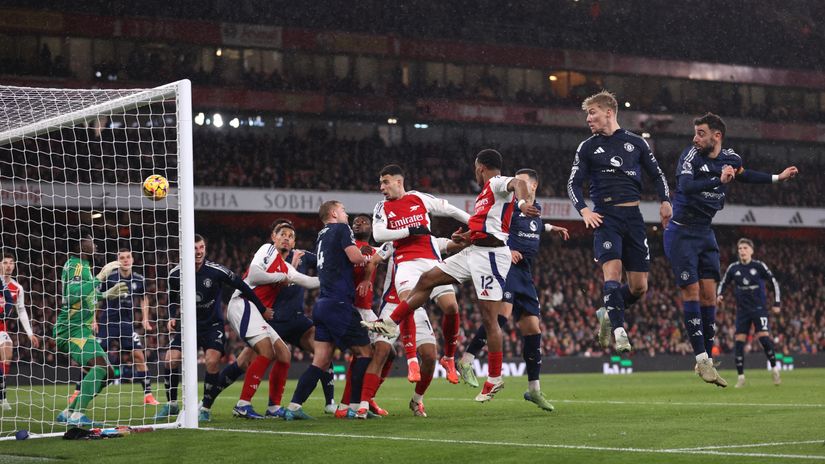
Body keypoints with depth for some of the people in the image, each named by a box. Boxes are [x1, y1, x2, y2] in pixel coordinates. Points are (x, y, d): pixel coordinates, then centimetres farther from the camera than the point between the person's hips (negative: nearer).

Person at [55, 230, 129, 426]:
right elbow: (71, 295, -28)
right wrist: (100, 277, -25)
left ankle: (68, 413, 11)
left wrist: (107, 294, 30)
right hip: (71, 330, -10)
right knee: (100, 364, -26)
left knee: (106, 372, 10)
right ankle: (76, 415, -30)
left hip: (83, 330, 10)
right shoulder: (75, 265, -11)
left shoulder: (83, 266, 19)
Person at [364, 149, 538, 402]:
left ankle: (495, 379, 0)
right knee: (427, 279, 11)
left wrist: (522, 203, -53)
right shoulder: (486, 191, 21)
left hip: (490, 255, -10)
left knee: (489, 318, -7)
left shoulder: (499, 183, -8)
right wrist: (464, 236, 18)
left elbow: (519, 183, -32)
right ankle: (391, 323, 20)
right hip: (474, 251, 10)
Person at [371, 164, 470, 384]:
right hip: (406, 263, -1)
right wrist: (409, 231, -10)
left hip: (431, 260, 1)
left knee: (451, 307, -7)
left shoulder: (419, 199, 10)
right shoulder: (382, 208, 9)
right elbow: (378, 234, -6)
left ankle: (449, 358, 14)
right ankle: (412, 360, -20)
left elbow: (450, 210, 18)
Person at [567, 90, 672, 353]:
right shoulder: (588, 148, 9)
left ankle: (607, 313, 25)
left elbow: (657, 175, 18)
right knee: (612, 270, -23)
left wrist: (665, 201, 2)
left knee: (639, 286, -1)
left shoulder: (636, 143, 11)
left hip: (633, 216, 2)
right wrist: (584, 210, -10)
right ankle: (619, 330, -20)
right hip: (605, 217, -2)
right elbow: (573, 183, 7)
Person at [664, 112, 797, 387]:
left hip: (705, 234, 5)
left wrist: (778, 178, 30)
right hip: (681, 233, -5)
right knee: (691, 291, -10)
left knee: (709, 294, 1)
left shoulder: (730, 158, 2)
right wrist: (719, 181, -44)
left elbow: (744, 175, 26)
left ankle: (706, 360, 6)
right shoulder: (690, 156, -15)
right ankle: (701, 359, -9)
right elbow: (686, 185, -33)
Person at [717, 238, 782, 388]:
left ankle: (774, 369, 3)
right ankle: (741, 377, 2)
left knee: (764, 337, -16)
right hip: (742, 310, 3)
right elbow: (723, 283, 13)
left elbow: (774, 282, 1)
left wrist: (777, 303, -3)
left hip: (759, 308, -3)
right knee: (738, 341, -5)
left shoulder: (759, 266, -6)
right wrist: (719, 295, -8)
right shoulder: (733, 268, 1)